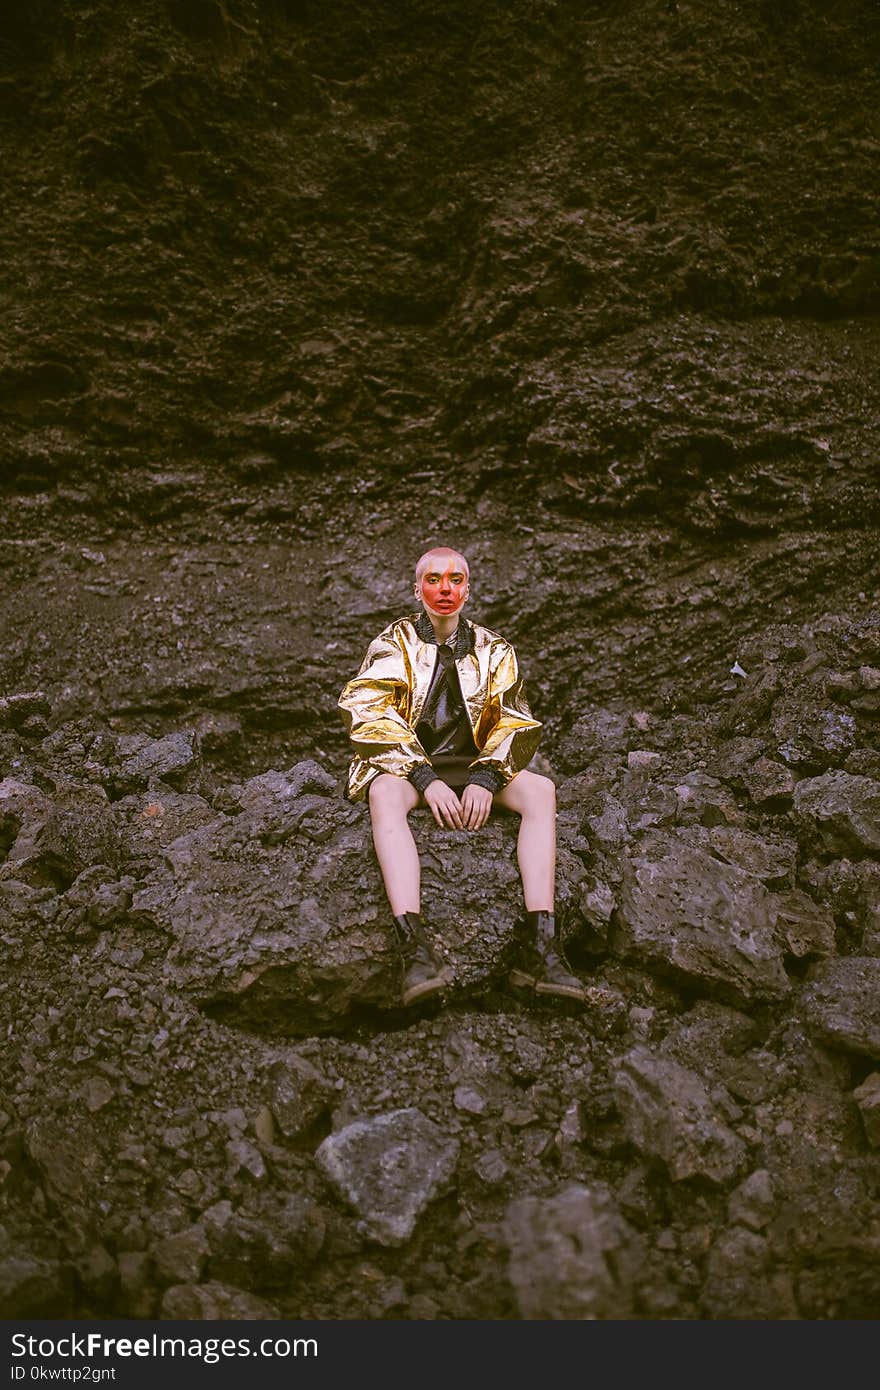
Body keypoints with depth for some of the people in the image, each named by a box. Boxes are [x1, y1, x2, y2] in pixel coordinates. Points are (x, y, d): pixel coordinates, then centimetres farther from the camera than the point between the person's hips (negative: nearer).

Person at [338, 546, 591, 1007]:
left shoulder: (493, 651, 13)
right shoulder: (393, 644, 5)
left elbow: (515, 723, 4)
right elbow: (371, 718, -8)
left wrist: (486, 779, -16)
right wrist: (426, 780, -21)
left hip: (474, 767, 3)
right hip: (407, 766, -2)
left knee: (540, 789, -26)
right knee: (385, 792, -37)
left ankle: (541, 948, -36)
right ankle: (413, 947, -49)